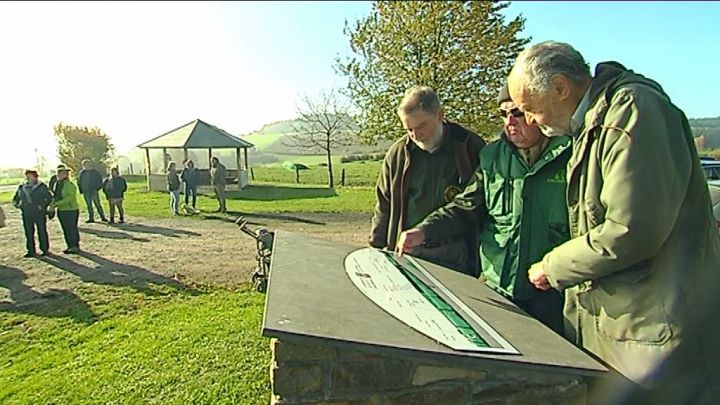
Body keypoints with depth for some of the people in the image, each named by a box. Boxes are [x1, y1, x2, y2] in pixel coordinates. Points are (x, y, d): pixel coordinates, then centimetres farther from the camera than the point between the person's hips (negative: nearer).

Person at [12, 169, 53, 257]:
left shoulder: (41, 186, -1)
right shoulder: (22, 187, 11)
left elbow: (49, 198, -2)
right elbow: (15, 198, 22)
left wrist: (43, 205, -11)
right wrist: (17, 205, 5)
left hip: (39, 214, -4)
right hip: (27, 214, 4)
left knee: (42, 232, 2)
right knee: (28, 233, 8)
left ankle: (45, 250, 11)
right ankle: (31, 251, 16)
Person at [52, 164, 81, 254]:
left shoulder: (70, 184, -13)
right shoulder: (57, 184, 12)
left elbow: (70, 197, -22)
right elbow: (55, 196, 18)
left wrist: (57, 203, -27)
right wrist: (53, 204, 0)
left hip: (71, 210, -8)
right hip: (61, 210, 8)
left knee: (72, 229, -3)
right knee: (65, 230, 12)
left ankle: (75, 246, 5)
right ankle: (70, 246, 20)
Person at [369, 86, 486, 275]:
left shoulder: (470, 147, -3)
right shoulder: (398, 153, 3)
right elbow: (384, 206, 9)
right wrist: (377, 248, 6)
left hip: (455, 254, -1)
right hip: (407, 251, 2)